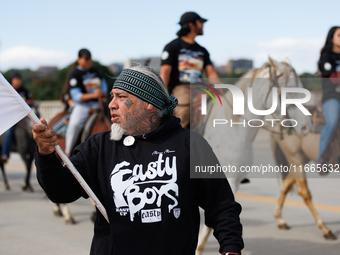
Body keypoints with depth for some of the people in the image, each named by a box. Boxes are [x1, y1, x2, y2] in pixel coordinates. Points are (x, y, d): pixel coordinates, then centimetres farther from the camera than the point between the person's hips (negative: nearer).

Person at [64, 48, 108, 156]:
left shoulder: (94, 71, 15)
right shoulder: (74, 74, -5)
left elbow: (103, 84, 28)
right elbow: (76, 97, -13)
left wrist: (103, 93, 4)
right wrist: (93, 95, -27)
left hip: (98, 104, 7)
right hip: (82, 105, -7)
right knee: (74, 124, -35)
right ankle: (67, 153, -20)